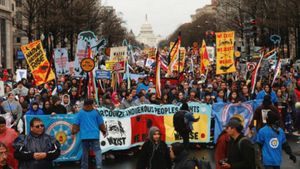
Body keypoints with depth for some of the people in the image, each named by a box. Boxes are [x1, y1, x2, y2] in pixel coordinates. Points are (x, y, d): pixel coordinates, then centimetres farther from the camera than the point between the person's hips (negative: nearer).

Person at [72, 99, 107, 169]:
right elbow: (101, 123, 5)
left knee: (85, 152, 12)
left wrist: (73, 132, 12)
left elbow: (76, 124, 2)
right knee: (97, 151, -4)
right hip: (94, 135, -2)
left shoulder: (80, 113, 7)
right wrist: (104, 131, 18)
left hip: (84, 136, 2)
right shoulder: (95, 112, 3)